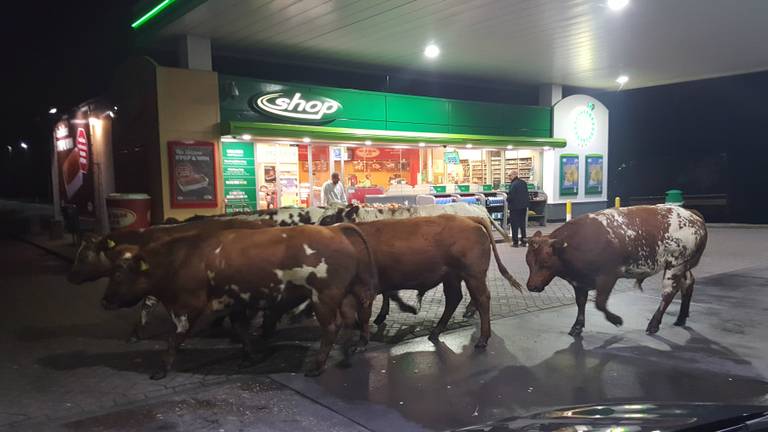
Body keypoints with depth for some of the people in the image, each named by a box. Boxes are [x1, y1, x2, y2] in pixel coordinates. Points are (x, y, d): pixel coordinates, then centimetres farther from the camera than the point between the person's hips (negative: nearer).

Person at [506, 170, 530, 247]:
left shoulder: (513, 184, -19)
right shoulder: (524, 183, 8)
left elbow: (510, 196, -21)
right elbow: (526, 194, 12)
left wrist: (508, 200, -2)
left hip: (515, 207, -8)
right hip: (524, 206, 8)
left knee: (514, 224, 0)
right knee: (522, 224, 15)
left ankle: (515, 242, 1)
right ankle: (523, 241, 19)